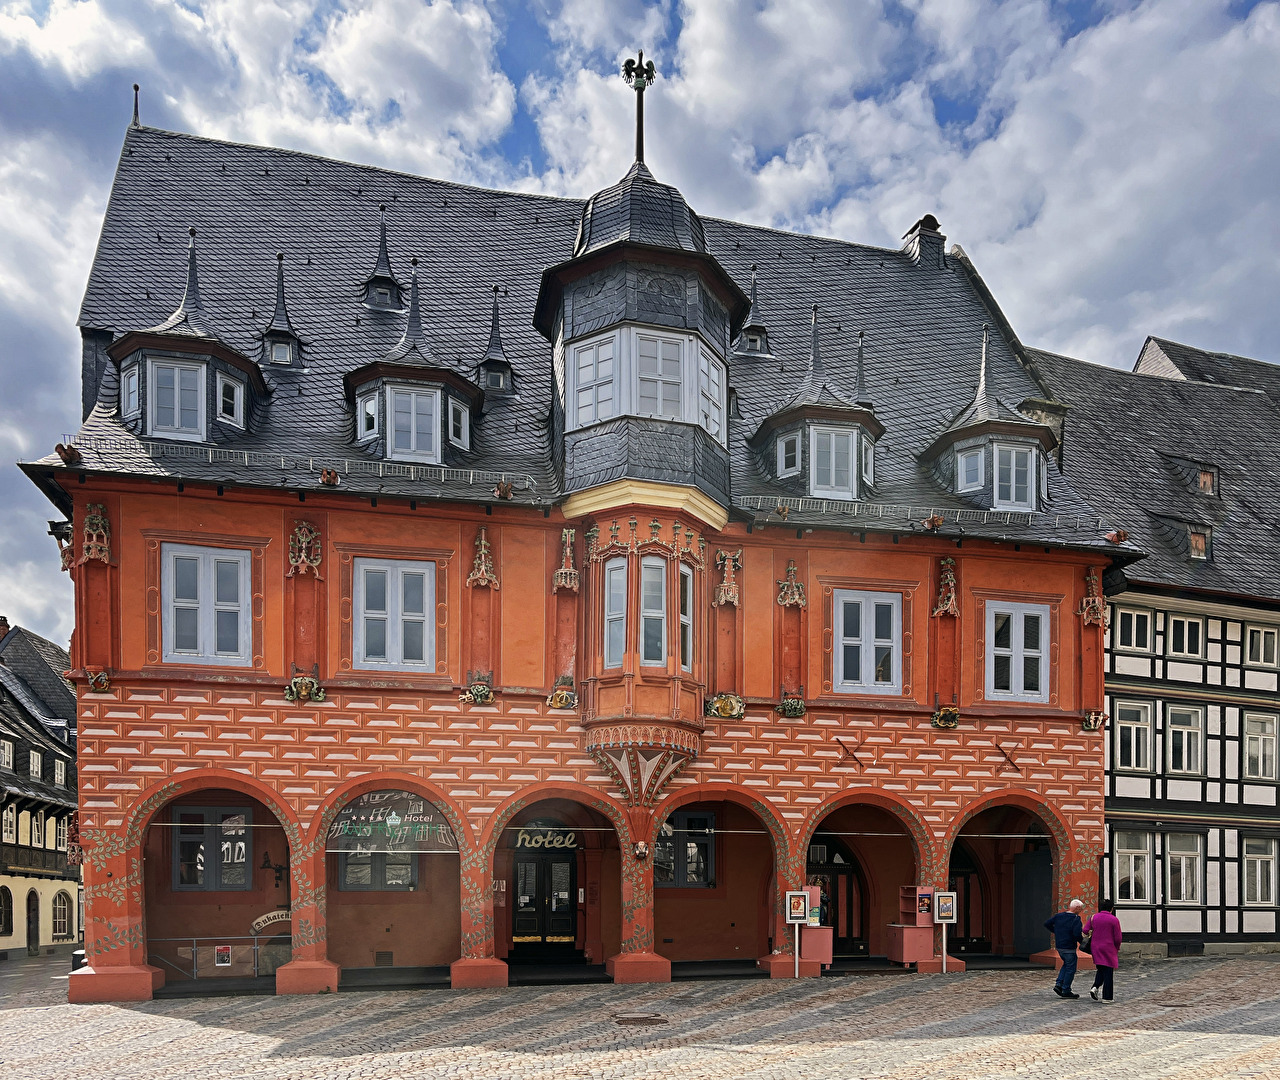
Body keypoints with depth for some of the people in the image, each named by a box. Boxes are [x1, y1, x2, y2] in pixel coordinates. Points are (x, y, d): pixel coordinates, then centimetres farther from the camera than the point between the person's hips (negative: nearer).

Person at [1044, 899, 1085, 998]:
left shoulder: (1059, 915, 5)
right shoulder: (1076, 919, -16)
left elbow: (1047, 924, 9)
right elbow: (1077, 934, -27)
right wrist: (1082, 941, -7)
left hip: (1058, 946, 7)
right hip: (1069, 948, -7)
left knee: (1066, 964, 25)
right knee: (1070, 969, 6)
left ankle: (1058, 984, 15)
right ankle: (1066, 991, 11)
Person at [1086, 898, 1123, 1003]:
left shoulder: (1093, 918, 3)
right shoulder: (1114, 920, -9)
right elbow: (1118, 937, -8)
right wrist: (1117, 948, 10)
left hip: (1095, 947, 4)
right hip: (1109, 949, -4)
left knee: (1101, 970, 18)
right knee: (1108, 972, 4)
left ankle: (1095, 988, -4)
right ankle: (1106, 998, 5)